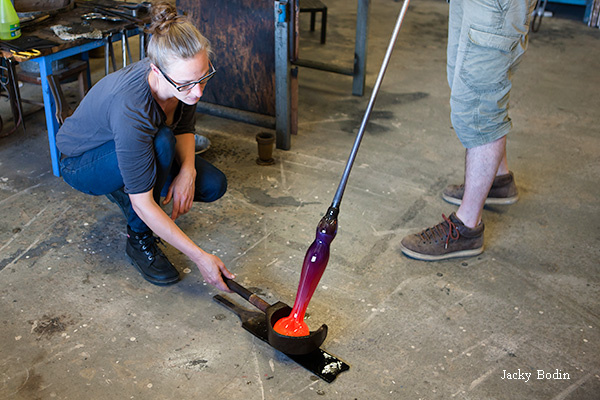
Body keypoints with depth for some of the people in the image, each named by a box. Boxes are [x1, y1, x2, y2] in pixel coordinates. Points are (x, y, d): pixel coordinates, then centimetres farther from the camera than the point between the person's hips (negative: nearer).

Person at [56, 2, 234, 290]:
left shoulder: (187, 77, -23)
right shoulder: (131, 107, -42)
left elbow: (184, 128, -2)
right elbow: (143, 203, -38)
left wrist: (188, 170, -23)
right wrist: (200, 257, -37)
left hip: (134, 146, 7)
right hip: (81, 163, -6)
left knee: (214, 185, -10)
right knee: (161, 143, -36)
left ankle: (124, 192, 12)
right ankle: (139, 239, -15)